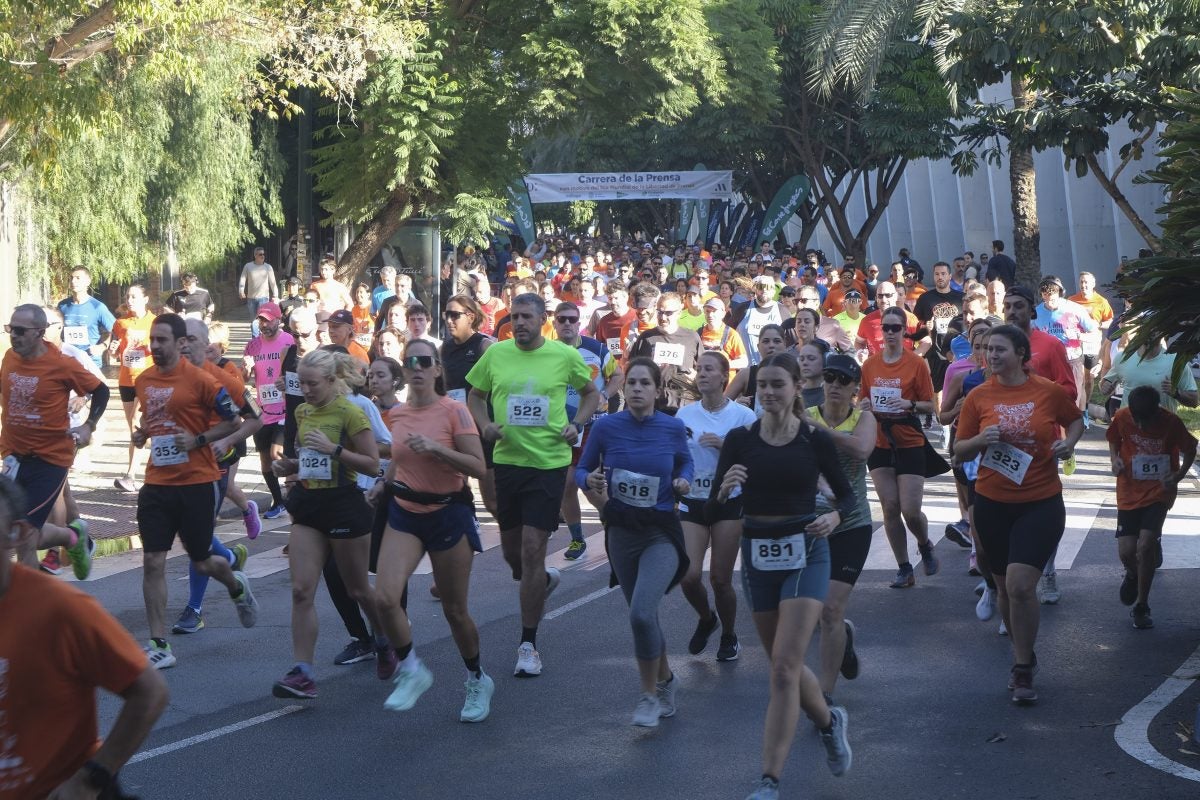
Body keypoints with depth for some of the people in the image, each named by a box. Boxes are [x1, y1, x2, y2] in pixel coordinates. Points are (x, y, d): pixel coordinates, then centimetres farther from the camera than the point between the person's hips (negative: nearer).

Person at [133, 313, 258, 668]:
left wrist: (198, 439, -17)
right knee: (152, 563, -4)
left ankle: (237, 587, 44)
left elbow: (231, 421, -5)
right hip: (157, 483, 5)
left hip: (197, 482, -4)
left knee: (201, 562, 8)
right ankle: (159, 646, 0)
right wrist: (142, 432, 4)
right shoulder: (143, 380, 7)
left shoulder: (200, 380, -11)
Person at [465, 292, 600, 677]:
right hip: (508, 458, 3)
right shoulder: (496, 354, 1)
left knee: (532, 548, -8)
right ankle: (542, 581, 50)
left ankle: (528, 644, 1)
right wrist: (485, 425, -4)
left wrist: (577, 424, -4)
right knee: (511, 548, 13)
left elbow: (591, 392, 12)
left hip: (549, 461, -3)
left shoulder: (565, 356, -4)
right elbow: (475, 395, 14)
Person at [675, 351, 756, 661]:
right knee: (689, 575, -10)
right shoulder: (685, 414, 4)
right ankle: (706, 619, 22)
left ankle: (729, 636, 25)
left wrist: (725, 445, -19)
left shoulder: (742, 415, -6)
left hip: (729, 503, -3)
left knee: (720, 579, 0)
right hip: (692, 502, 3)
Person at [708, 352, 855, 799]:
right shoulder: (740, 440, -2)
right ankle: (829, 721, 47)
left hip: (805, 554, -3)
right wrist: (724, 488, -26)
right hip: (757, 557, 3)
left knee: (785, 667, -14)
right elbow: (713, 509, -4)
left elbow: (847, 495, 4)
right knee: (783, 665, 16)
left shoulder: (815, 440, -5)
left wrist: (834, 517, -17)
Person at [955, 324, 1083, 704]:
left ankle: (1022, 670, -1)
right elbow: (959, 450, 4)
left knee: (1020, 585, -15)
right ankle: (1024, 655, 35)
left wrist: (1069, 442, -5)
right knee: (1005, 587, 13)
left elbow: (1075, 419, 16)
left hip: (1041, 504, -3)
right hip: (992, 504, 3)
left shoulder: (1049, 391, -4)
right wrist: (981, 439, -16)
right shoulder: (979, 397, -1)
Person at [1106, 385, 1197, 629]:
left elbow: (1189, 449, 0)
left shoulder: (1171, 423, -16)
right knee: (1126, 551, -6)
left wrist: (1179, 475, -16)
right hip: (1129, 491, 2)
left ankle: (1141, 606, 1)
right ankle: (1133, 574, 34)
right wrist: (1115, 458, -10)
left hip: (1159, 492, -2)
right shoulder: (1121, 418, -11)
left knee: (1146, 545, -18)